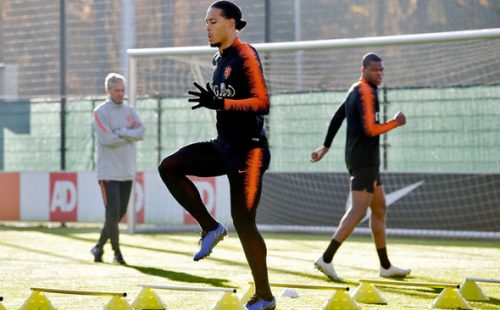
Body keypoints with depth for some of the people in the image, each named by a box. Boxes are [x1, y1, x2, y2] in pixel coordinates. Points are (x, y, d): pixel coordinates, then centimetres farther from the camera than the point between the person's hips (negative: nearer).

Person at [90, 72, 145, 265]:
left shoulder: (129, 111, 12)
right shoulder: (101, 112, -6)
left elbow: (140, 132, -4)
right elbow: (106, 139, -19)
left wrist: (121, 132, -15)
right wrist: (130, 136, -9)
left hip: (127, 172, 6)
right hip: (108, 171, -6)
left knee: (120, 212, 9)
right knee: (113, 212, -9)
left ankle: (99, 246, 23)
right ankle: (117, 253, -3)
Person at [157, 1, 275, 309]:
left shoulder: (245, 55, -14)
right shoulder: (220, 59, 13)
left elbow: (262, 102, -23)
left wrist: (219, 103, -31)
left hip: (248, 148, -9)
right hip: (223, 145, 9)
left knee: (243, 222, -8)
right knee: (170, 168, -5)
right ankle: (211, 228, 2)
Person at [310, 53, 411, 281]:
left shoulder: (356, 91, 16)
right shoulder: (366, 93, -14)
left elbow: (337, 118, 23)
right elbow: (370, 129, -22)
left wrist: (326, 147, 28)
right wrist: (395, 123, -8)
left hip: (363, 160, 11)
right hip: (364, 160, -11)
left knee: (379, 209, 14)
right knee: (358, 211, -15)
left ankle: (385, 266, 19)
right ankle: (326, 259, -21)